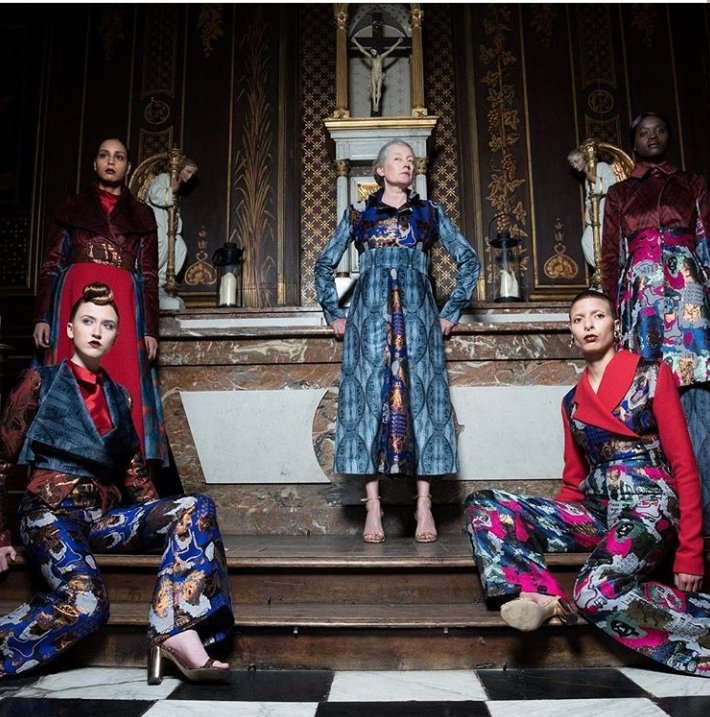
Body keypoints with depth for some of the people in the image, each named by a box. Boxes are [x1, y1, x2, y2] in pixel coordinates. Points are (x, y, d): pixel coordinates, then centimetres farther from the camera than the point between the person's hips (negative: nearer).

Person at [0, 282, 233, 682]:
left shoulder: (119, 397, 17)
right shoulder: (41, 382, 5)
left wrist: (162, 523, 7)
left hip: (106, 516, 5)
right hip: (53, 512, -5)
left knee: (196, 509, -20)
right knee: (86, 602, -33)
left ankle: (179, 634, -31)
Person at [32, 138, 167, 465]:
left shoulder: (142, 215, 16)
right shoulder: (71, 208, 16)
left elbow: (149, 277, 10)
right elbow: (50, 266, 9)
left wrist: (151, 329, 0)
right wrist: (42, 316, -3)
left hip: (124, 305, 0)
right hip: (76, 298, 0)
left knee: (123, 388, -7)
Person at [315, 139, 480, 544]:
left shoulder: (430, 213, 16)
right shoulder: (358, 214, 16)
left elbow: (469, 260, 17)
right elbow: (325, 265, 21)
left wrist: (452, 312, 11)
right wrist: (335, 314, 14)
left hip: (417, 315, 0)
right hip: (370, 316, 0)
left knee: (419, 399, -6)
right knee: (371, 398, -6)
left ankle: (424, 505, -3)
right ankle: (373, 506, -3)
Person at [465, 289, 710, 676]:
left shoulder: (651, 374, 3)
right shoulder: (572, 401, 17)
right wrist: (545, 524, 3)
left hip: (649, 504, -6)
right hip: (594, 510, 6)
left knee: (596, 590, -35)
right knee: (481, 505, -12)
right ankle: (542, 595, -31)